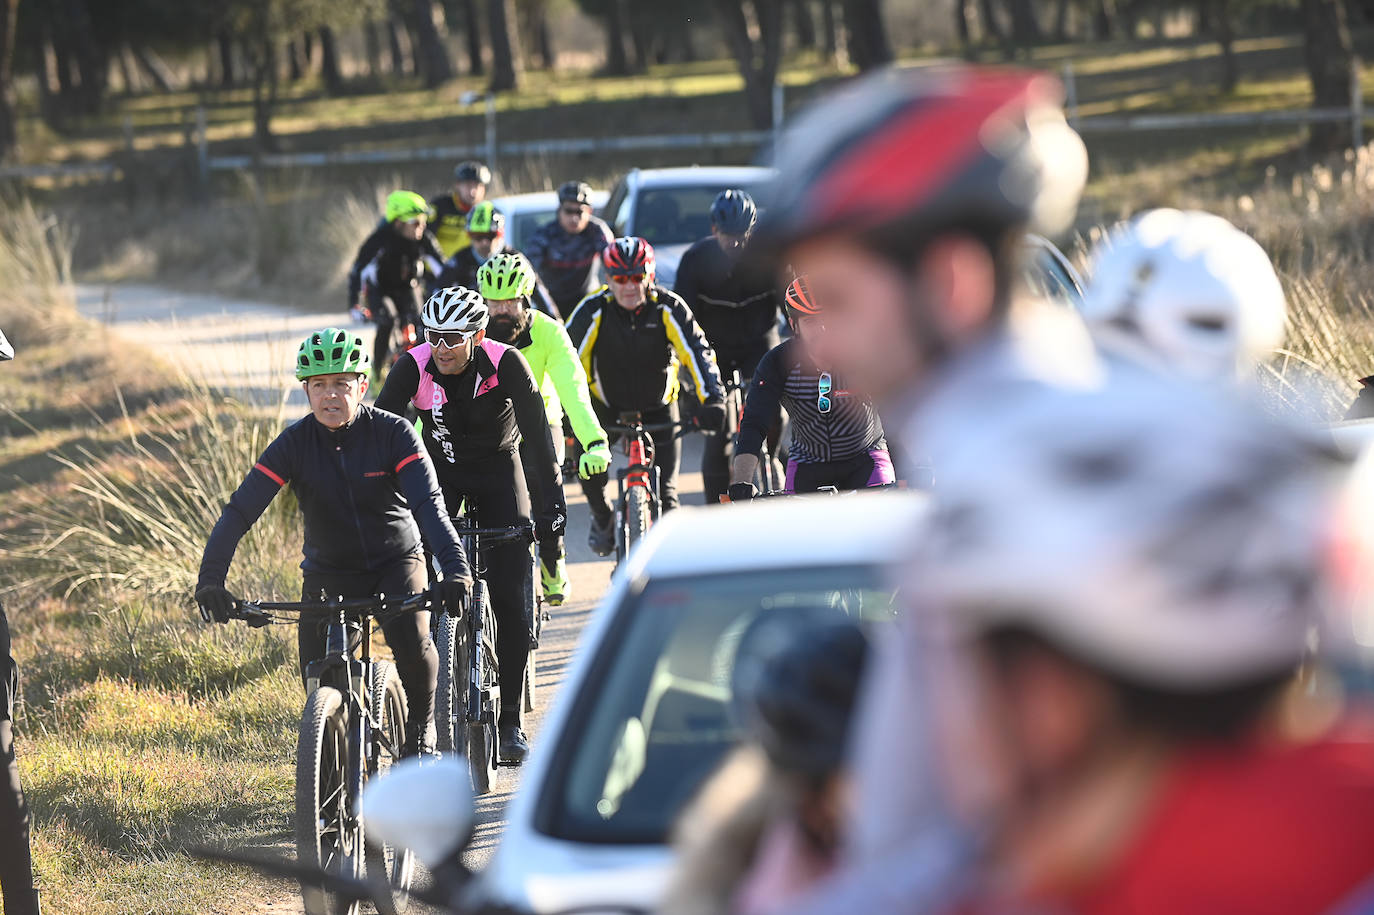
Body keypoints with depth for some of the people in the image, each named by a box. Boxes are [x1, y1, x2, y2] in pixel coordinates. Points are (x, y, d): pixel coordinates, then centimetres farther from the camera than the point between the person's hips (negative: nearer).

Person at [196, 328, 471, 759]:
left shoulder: (393, 433, -18)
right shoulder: (295, 443, -15)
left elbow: (429, 504, -28)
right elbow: (240, 510, -20)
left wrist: (456, 569, -44)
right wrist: (210, 578, -34)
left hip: (395, 562, -2)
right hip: (329, 570, 2)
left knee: (412, 641, -27)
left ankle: (421, 730, 1)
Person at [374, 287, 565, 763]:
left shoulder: (506, 364, -26)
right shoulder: (414, 367, -22)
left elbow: (537, 434, -27)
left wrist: (551, 503, -34)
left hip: (498, 472, -1)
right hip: (440, 469, 1)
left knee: (510, 601, -10)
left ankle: (509, 720, 1)